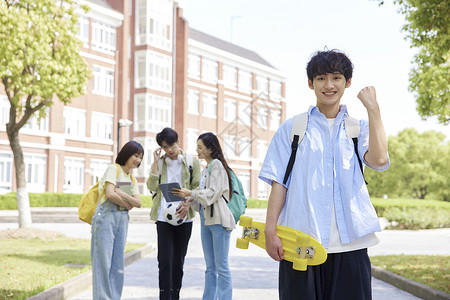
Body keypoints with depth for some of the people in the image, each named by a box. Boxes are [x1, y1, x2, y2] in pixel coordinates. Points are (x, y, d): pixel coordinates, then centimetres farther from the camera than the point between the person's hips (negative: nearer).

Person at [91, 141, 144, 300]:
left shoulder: (131, 178, 17)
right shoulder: (113, 168, -4)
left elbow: (138, 202, 6)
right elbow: (110, 194, -16)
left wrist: (121, 193, -10)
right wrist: (128, 204, -3)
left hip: (122, 219, 7)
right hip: (106, 217, -7)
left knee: (118, 262, 6)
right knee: (103, 261, -6)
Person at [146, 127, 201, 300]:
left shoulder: (191, 162, 5)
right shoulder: (160, 163, 10)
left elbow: (197, 188, 2)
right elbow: (152, 186, -1)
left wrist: (187, 204, -15)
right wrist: (155, 162, -5)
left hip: (184, 217, 0)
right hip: (163, 217, 0)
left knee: (178, 260, 9)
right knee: (165, 260, -7)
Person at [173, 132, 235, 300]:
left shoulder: (217, 165, -8)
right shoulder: (206, 168, 18)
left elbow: (213, 193, -16)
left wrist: (191, 193, -15)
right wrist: (191, 200, 2)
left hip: (219, 221, -9)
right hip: (206, 220, 9)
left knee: (221, 266, -5)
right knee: (210, 267, 11)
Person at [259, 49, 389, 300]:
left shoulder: (359, 128, 13)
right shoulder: (292, 128, 10)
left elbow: (379, 159, -9)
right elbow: (279, 183, 4)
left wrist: (373, 107, -3)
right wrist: (270, 230, -5)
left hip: (348, 244, 1)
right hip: (300, 242, -1)